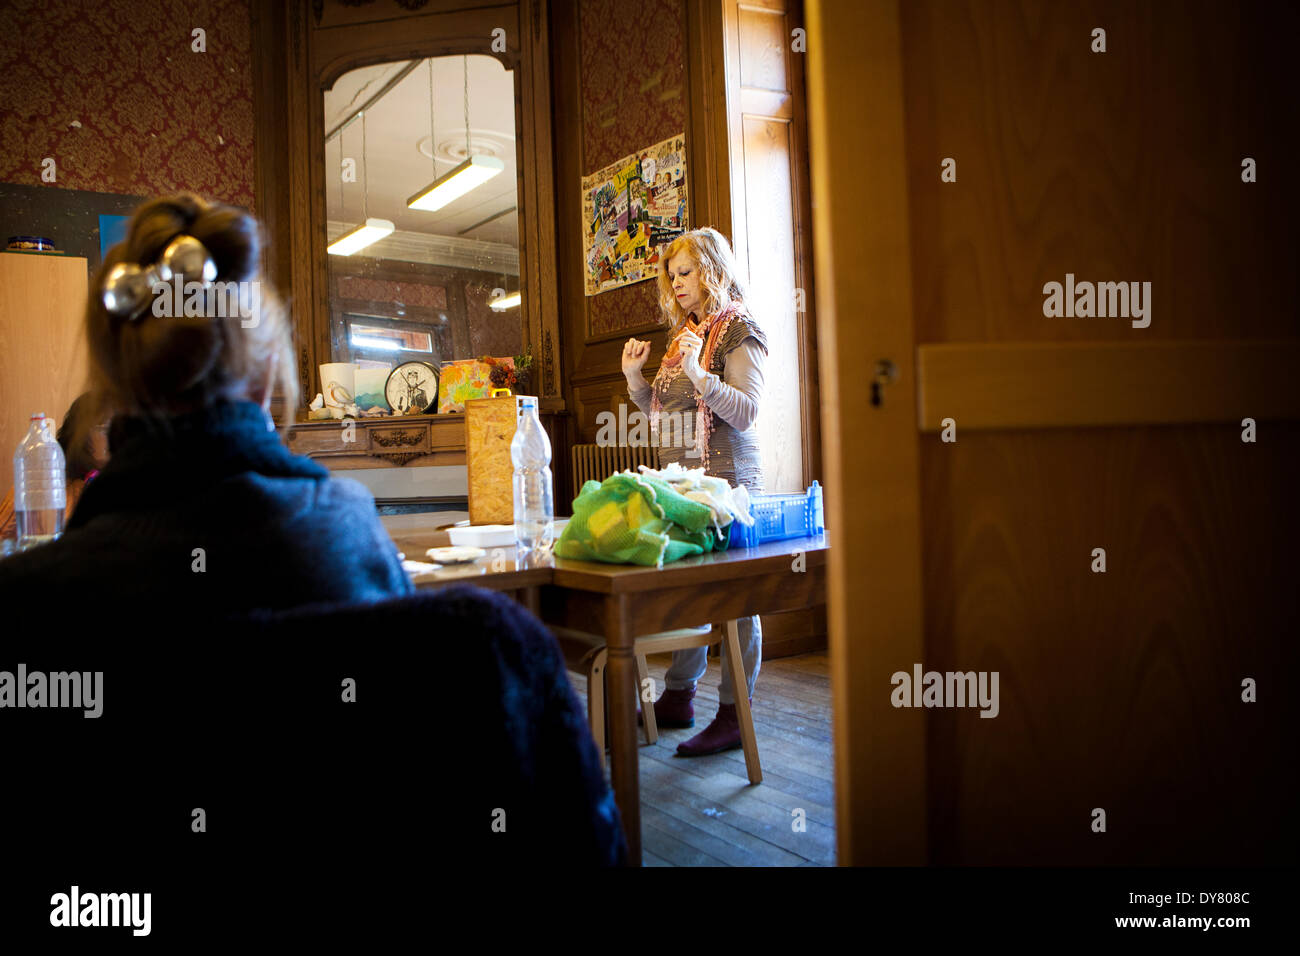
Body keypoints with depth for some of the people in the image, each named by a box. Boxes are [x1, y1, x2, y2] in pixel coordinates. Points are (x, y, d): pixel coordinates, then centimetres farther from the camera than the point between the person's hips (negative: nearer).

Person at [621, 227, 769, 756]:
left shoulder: (738, 329, -5)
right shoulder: (683, 332, 19)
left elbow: (745, 413, -15)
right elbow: (663, 412, 22)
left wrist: (697, 372, -25)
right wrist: (635, 377, 7)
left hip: (725, 479, -8)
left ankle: (733, 715, 2)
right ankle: (678, 697, 22)